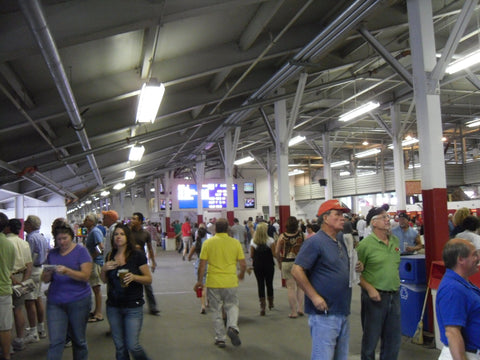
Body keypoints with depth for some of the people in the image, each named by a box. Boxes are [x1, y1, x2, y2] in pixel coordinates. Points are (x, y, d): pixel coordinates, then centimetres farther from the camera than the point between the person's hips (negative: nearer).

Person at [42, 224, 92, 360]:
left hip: (78, 301, -3)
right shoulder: (52, 253, 10)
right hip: (55, 302, 3)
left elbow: (85, 276, -12)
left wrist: (66, 271, -26)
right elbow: (45, 280, 11)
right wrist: (47, 273, -12)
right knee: (55, 341, -2)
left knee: (78, 340, 9)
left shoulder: (81, 251, -2)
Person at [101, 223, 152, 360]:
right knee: (119, 346, 10)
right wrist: (104, 269, -7)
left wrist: (134, 277, -25)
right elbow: (104, 280, 13)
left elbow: (149, 279, -7)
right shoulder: (110, 256, 5)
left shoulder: (137, 255, -8)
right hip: (113, 307, 4)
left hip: (133, 307, -4)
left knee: (132, 345, -4)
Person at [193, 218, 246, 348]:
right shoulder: (235, 243, -2)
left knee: (216, 311, 13)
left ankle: (220, 338, 19)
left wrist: (199, 281, 5)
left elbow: (202, 265, -6)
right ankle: (232, 327, -7)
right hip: (230, 282, 0)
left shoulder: (208, 243, -5)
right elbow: (243, 264, -2)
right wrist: (241, 274, 18)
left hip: (213, 283, 0)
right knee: (232, 306, 17)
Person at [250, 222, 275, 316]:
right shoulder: (270, 240, -9)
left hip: (257, 266, 1)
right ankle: (271, 304, 31)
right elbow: (274, 253, -11)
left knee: (260, 284, 5)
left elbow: (251, 255, -1)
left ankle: (262, 307, 0)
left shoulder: (253, 241, -4)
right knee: (269, 284, 15)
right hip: (269, 266, -1)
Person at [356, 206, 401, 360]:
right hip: (375, 296, -6)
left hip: (394, 294, 6)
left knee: (394, 339, 15)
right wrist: (369, 288, -20)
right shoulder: (365, 244, -12)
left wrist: (396, 285, 14)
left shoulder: (395, 240, 7)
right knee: (371, 339, 8)